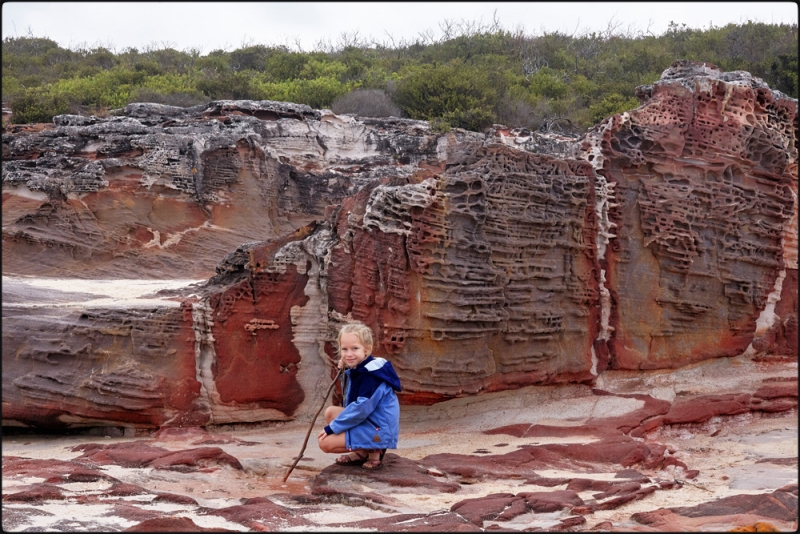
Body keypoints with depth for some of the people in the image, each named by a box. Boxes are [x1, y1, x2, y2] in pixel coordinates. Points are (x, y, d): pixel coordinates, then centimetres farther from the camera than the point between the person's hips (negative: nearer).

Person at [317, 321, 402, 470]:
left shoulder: (371, 375, -21)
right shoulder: (355, 370, 7)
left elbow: (361, 409, -24)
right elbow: (350, 404, 13)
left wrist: (332, 428, -16)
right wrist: (343, 373, 0)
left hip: (379, 431, -10)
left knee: (325, 442, -13)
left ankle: (373, 451, -3)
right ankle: (362, 452, 10)